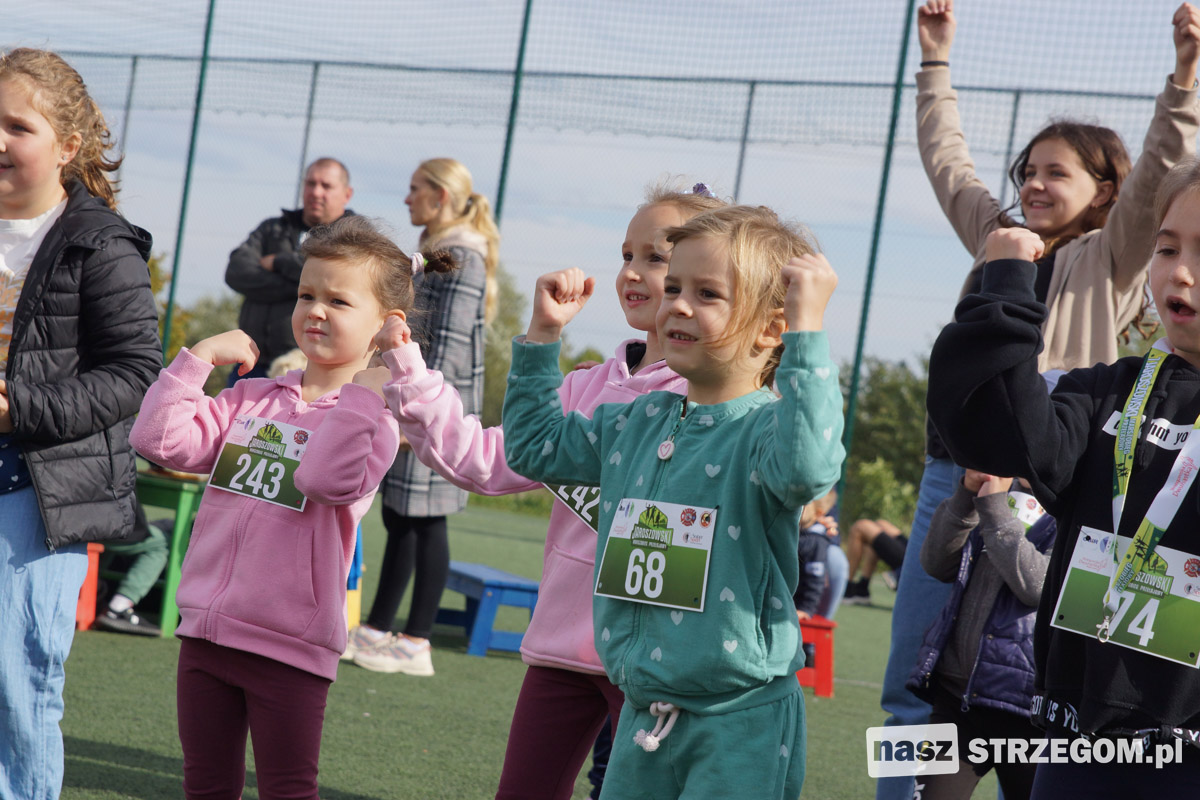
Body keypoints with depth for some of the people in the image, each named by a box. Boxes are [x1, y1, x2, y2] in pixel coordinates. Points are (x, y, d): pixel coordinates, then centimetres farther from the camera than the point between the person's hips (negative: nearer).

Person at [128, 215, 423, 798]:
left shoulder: (372, 418, -5)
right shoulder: (252, 399, 11)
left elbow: (327, 479, -25)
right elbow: (159, 440, 2)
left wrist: (365, 386, -22)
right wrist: (198, 357, 0)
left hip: (289, 647, -5)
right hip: (207, 632, 5)